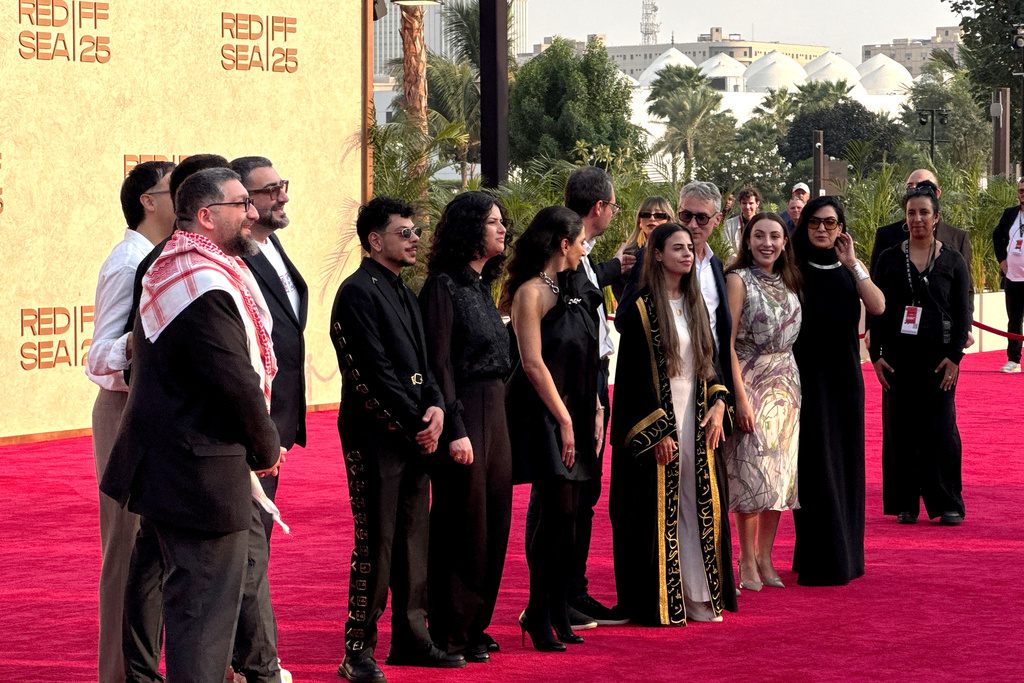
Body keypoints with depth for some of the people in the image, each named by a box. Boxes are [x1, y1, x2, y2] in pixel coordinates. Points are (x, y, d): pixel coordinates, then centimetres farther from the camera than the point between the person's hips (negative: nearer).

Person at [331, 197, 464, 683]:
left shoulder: (403, 293, 18)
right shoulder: (358, 292, -11)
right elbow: (373, 372, -16)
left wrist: (435, 406, -2)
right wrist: (415, 424, -11)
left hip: (414, 437, 9)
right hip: (376, 438, -9)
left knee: (414, 541, 12)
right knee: (375, 547, -6)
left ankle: (410, 639, 20)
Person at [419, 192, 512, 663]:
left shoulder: (481, 284, 14)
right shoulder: (443, 285, -11)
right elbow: (439, 364, -15)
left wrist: (497, 414, 13)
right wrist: (454, 430, -19)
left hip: (494, 411, 9)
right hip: (464, 412, -9)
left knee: (493, 522, 12)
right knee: (463, 522, -3)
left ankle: (474, 624, 21)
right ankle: (450, 634, 5)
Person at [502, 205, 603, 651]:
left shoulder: (571, 290, 15)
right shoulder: (531, 293, -10)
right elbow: (533, 363, -14)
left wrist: (595, 409, 8)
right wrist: (564, 420, -14)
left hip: (573, 411, 8)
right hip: (542, 413, -8)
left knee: (566, 514, 6)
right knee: (558, 510, -10)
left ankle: (557, 610, 13)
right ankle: (539, 614, -2)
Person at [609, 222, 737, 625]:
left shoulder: (694, 304, 12)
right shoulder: (642, 309, -8)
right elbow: (634, 375, -11)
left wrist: (718, 402, -1)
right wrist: (656, 431, -16)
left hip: (697, 421, 6)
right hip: (656, 419, -6)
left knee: (701, 504, 5)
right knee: (660, 511, -3)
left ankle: (699, 595, 12)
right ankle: (658, 602, 3)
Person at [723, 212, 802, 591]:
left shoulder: (789, 283, 12)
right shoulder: (739, 280, -6)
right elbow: (727, 342, -12)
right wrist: (740, 396, -17)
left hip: (785, 386, 6)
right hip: (750, 383, -6)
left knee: (781, 471, 5)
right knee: (751, 470, -7)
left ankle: (765, 556, 14)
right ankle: (747, 560, 1)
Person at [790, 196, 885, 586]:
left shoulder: (852, 269, 8)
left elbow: (877, 307, -8)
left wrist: (851, 264, -13)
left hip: (845, 378, 4)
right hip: (807, 376, -4)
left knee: (845, 462, 9)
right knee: (815, 465, -3)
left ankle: (845, 551, 19)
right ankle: (820, 561, -1)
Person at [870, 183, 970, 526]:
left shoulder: (953, 260, 5)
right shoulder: (890, 259, 8)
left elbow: (963, 313, 3)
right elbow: (876, 310, 8)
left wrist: (954, 356, -6)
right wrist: (876, 353, -1)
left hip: (939, 357, -1)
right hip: (899, 356, 1)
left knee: (941, 429, -4)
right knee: (903, 429, 1)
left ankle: (948, 504, 4)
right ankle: (906, 504, 9)